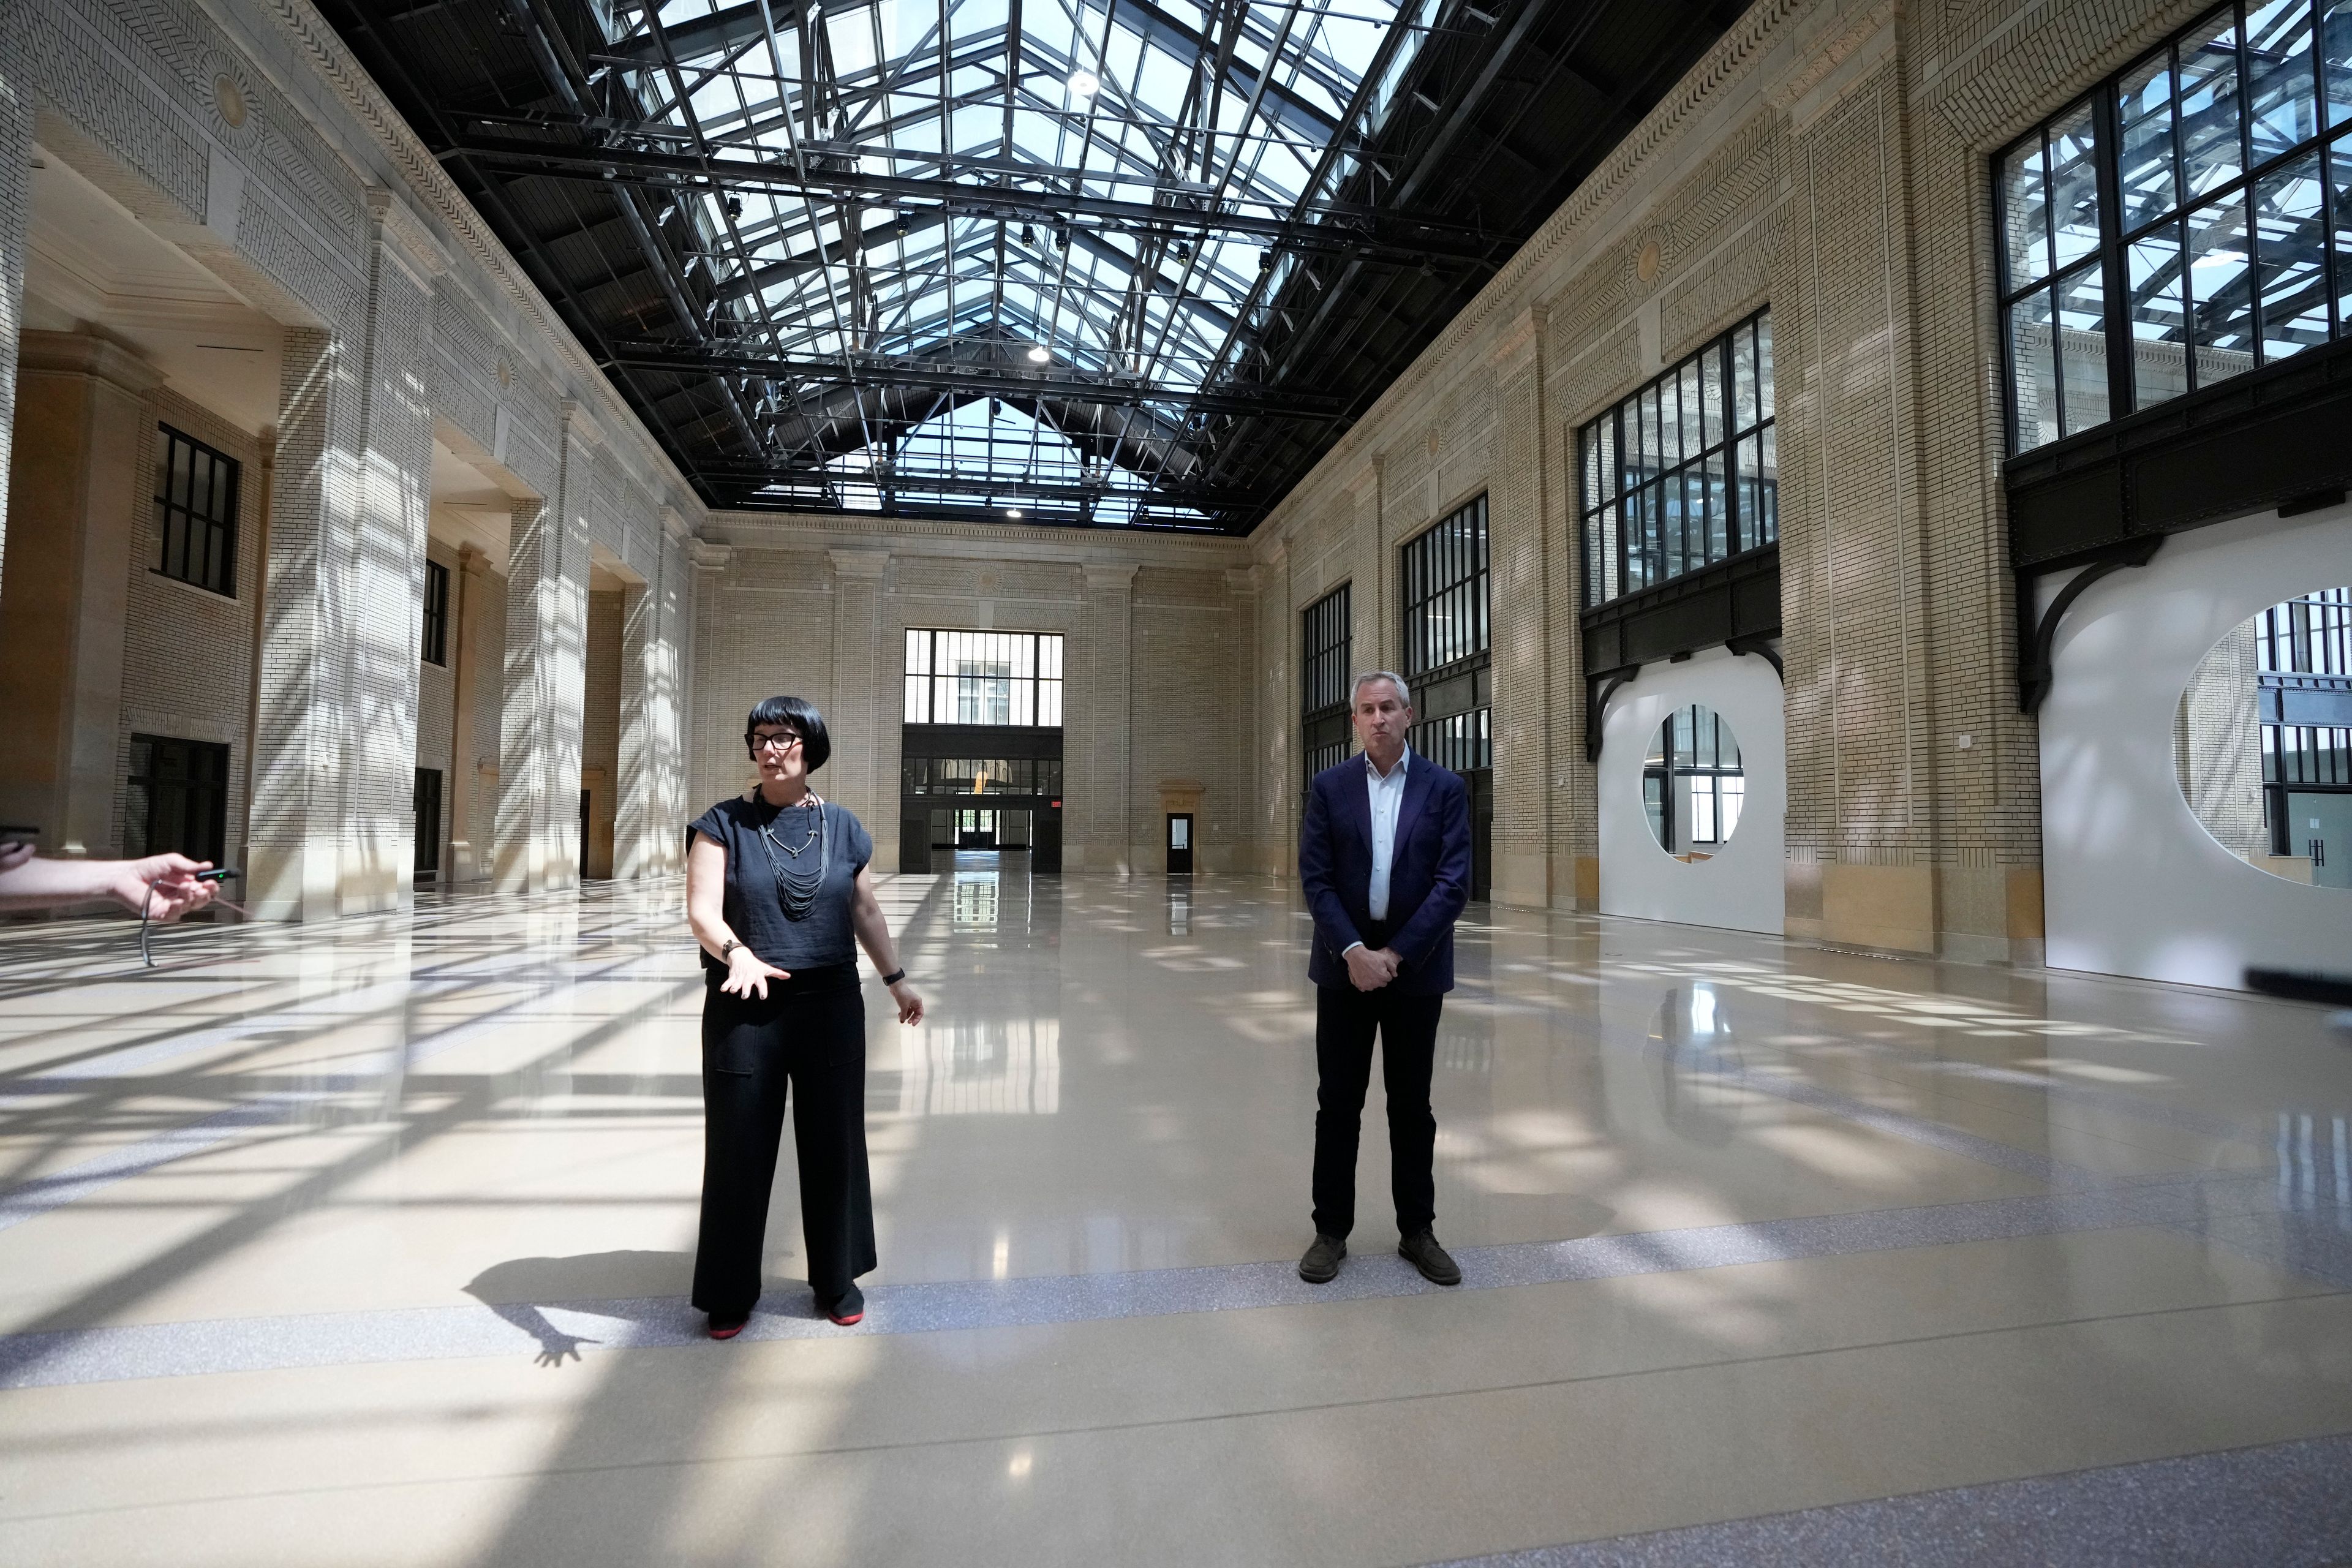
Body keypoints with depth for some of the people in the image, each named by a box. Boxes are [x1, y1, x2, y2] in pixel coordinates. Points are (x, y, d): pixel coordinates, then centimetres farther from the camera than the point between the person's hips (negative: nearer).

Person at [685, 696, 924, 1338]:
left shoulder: (843, 828, 4)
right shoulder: (724, 824, -3)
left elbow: (865, 910, 13)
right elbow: (701, 910, -14)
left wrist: (897, 980, 17)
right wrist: (736, 952, -34)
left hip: (831, 1007, 2)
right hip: (744, 1011, -2)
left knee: (834, 1143, 11)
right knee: (738, 1148, 8)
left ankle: (837, 1279, 31)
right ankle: (731, 1293, 30)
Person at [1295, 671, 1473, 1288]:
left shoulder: (1446, 788, 0)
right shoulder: (1328, 788, 1)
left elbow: (1454, 883, -7)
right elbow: (1315, 879, -4)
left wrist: (1396, 954, -14)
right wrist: (1354, 951, -16)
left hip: (1416, 967, 0)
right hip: (1345, 966, 0)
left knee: (1412, 1105, 11)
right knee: (1338, 1103, 7)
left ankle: (1417, 1230, 26)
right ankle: (1331, 1230, 21)